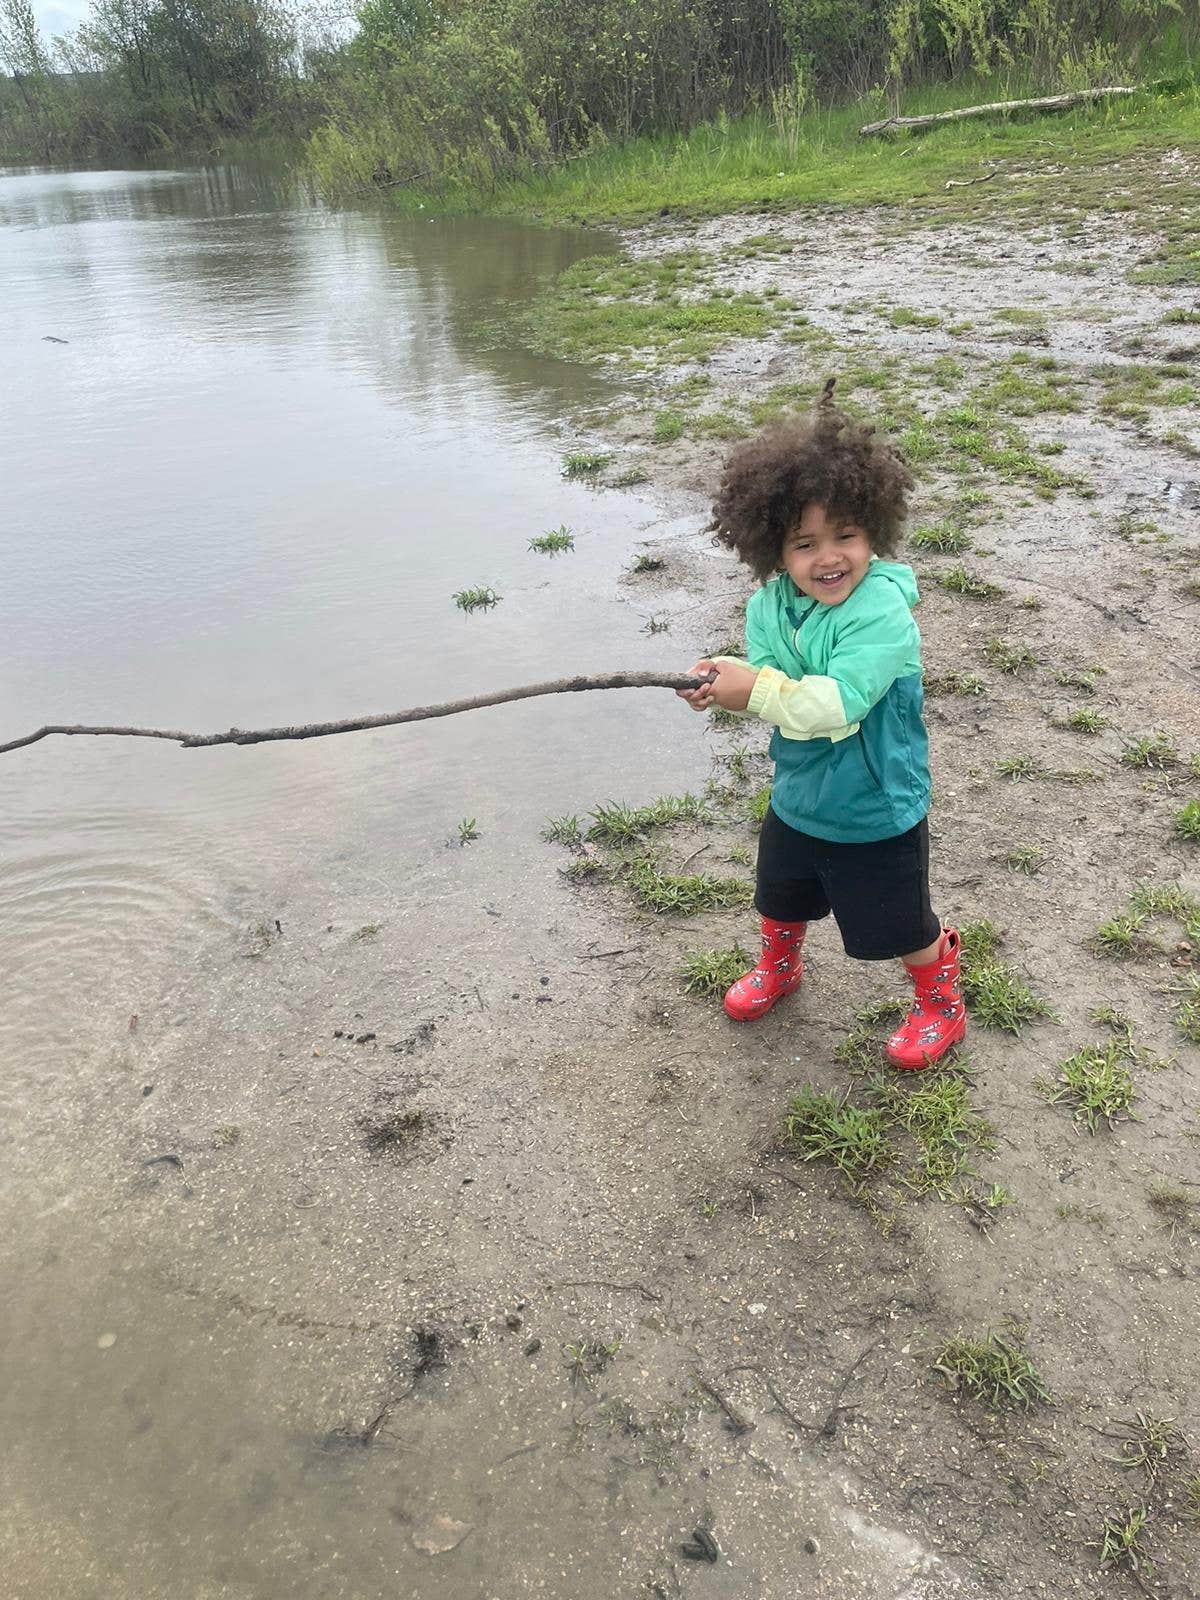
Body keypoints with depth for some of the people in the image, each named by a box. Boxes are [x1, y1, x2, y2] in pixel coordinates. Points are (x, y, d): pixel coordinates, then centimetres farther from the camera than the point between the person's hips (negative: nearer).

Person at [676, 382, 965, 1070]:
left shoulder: (882, 610, -31)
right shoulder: (770, 603, -8)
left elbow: (837, 704, -38)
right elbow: (768, 676, -5)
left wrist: (757, 689, -32)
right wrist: (724, 679, -25)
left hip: (876, 812, -6)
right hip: (798, 796, 7)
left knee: (903, 927, 13)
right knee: (781, 897, 29)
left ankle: (942, 1006, 42)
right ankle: (780, 968, 60)